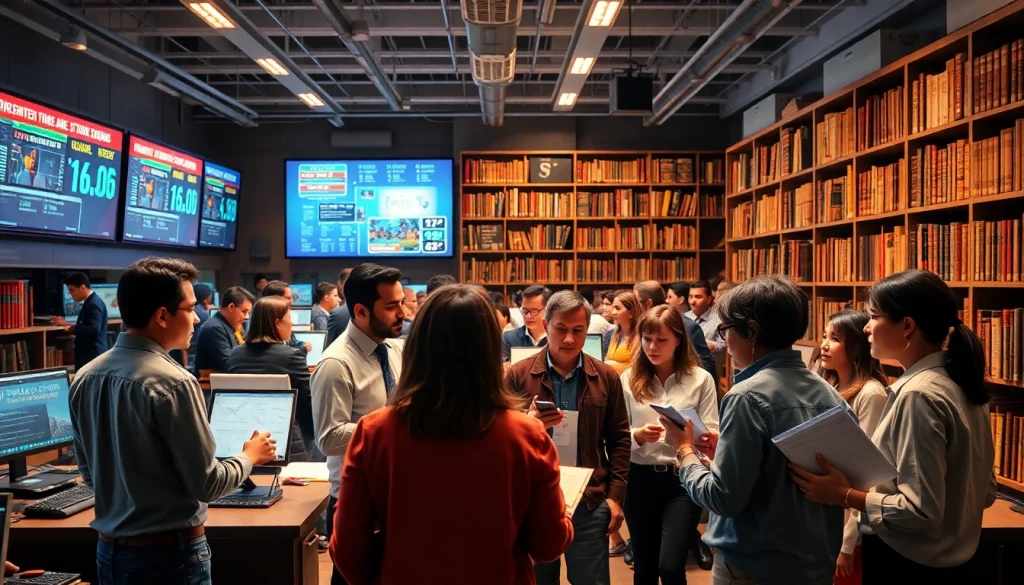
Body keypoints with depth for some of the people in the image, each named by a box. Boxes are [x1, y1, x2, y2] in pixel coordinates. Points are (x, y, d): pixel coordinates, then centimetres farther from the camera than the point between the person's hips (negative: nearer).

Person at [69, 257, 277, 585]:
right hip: (170, 552, -7)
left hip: (109, 549, 7)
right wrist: (249, 456, 0)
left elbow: (90, 475, 10)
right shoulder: (172, 382, -23)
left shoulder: (84, 378, -1)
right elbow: (207, 483, -17)